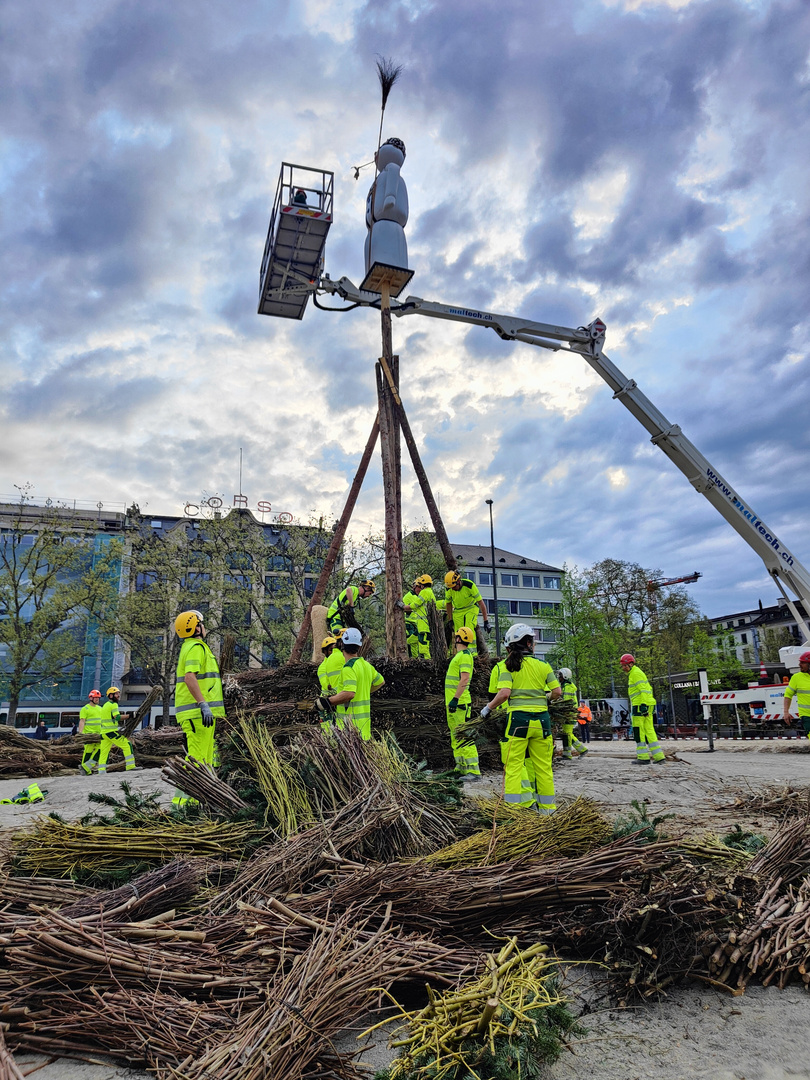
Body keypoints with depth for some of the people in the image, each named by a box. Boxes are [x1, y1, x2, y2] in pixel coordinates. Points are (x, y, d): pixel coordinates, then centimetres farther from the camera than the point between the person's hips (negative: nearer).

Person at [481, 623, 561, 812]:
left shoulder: (509, 666, -4)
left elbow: (504, 693, -14)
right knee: (543, 766, 13)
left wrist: (488, 708, -1)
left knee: (513, 765, 4)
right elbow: (557, 692, 3)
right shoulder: (543, 666, 3)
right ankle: (547, 807, 21)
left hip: (519, 718, -2)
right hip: (541, 719, 3)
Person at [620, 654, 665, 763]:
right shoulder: (635, 673, 23)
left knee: (639, 731, -6)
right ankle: (658, 755, 9)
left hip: (640, 705, -10)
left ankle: (643, 757, -4)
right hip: (647, 706, 10)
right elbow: (648, 689, 26)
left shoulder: (636, 673, -8)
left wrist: (643, 705, -23)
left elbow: (643, 690, -18)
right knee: (649, 731, 10)